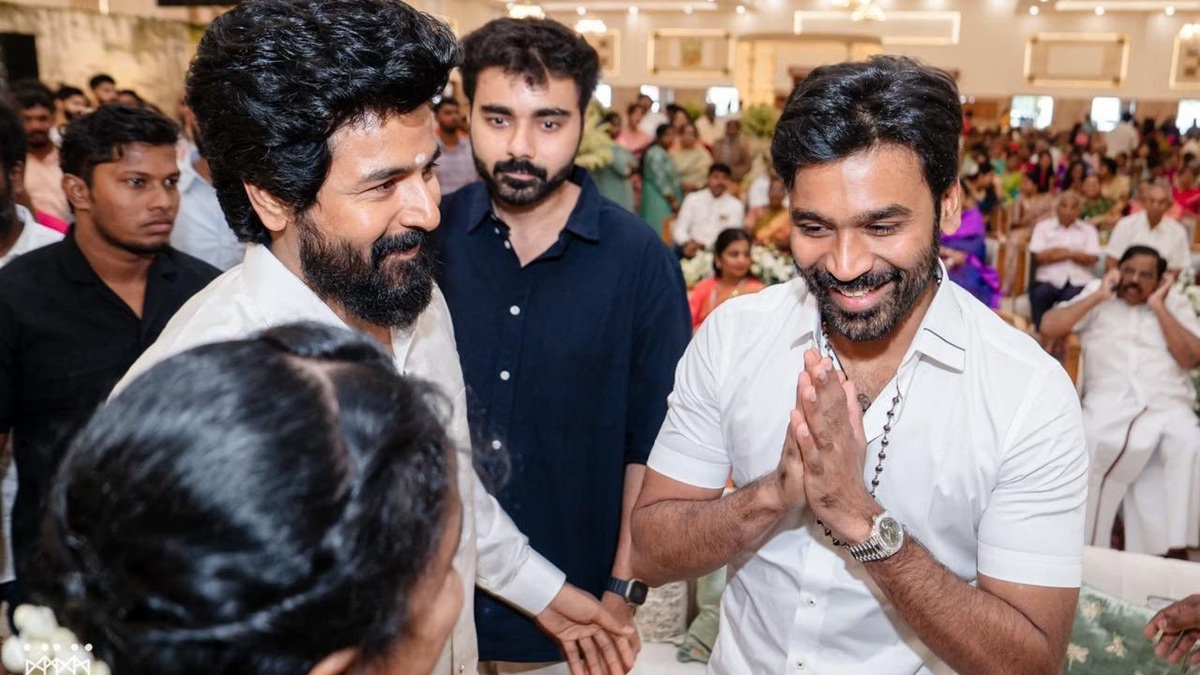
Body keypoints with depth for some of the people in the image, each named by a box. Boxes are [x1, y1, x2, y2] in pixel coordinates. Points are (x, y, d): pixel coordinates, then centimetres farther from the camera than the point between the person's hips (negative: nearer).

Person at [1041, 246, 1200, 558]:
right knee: (1085, 443, -31)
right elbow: (1048, 327, 1)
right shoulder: (1097, 297, 15)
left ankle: (1175, 546, -21)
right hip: (1109, 402, -1)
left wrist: (1158, 306, 0)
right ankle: (1083, 543, -19)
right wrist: (1099, 296, 0)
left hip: (1167, 404, 1)